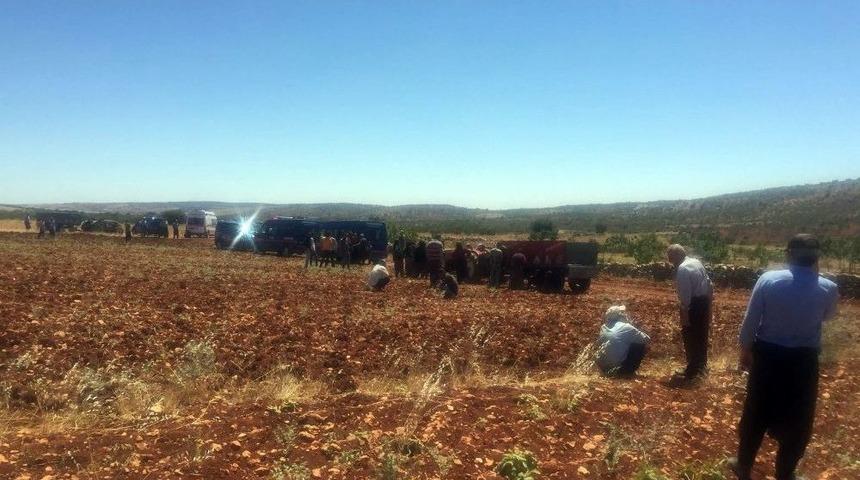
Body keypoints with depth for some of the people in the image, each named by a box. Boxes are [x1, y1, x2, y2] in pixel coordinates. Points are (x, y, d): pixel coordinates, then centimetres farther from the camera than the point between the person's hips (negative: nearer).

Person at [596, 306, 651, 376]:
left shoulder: (604, 328, 4)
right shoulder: (627, 328, -11)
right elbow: (646, 340, -2)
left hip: (603, 367, 6)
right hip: (620, 369, -6)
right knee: (641, 345, 6)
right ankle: (630, 369, 14)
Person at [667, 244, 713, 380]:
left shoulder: (682, 269, -22)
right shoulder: (697, 262, 7)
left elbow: (685, 295, -24)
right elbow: (709, 284, 13)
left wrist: (684, 314, -20)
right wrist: (708, 300, 20)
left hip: (694, 304, -9)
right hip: (704, 301, 9)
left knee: (690, 338, 1)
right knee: (701, 335, 20)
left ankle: (691, 372, 8)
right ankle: (701, 365, 35)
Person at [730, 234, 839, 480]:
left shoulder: (767, 280, -13)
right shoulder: (828, 288, -11)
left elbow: (750, 321, -8)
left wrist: (745, 349, 7)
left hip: (766, 355, 1)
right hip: (803, 360, -1)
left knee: (755, 413, 17)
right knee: (797, 421, 18)